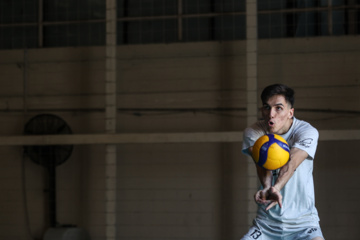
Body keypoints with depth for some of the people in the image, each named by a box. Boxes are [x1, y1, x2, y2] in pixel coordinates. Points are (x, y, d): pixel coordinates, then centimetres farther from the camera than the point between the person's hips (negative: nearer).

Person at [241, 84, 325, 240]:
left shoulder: (307, 132, -8)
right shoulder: (253, 133, -1)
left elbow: (291, 164, -26)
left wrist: (276, 188, -46)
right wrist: (267, 187, -41)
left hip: (303, 222, -2)